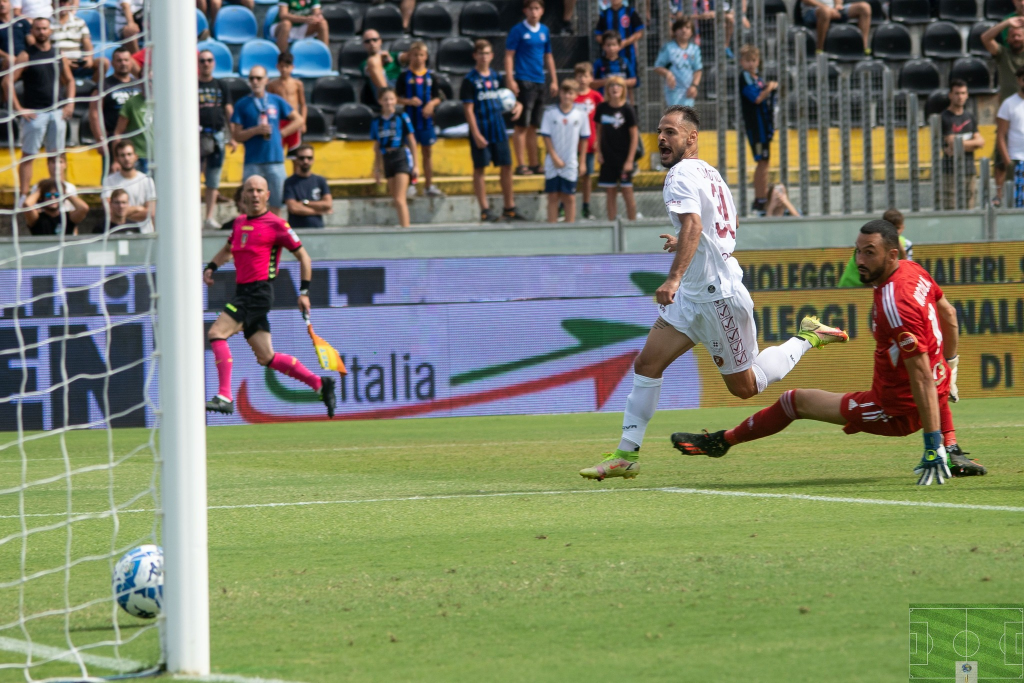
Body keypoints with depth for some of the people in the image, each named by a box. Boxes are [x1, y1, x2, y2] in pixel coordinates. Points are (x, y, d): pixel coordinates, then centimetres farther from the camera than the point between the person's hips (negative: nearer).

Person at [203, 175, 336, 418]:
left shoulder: (275, 224, -6)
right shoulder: (239, 222, 15)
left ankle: (224, 397, -21)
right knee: (266, 357, 7)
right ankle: (320, 384, 15)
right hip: (242, 292, 8)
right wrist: (211, 267, 15)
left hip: (259, 292, -8)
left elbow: (303, 256, -2)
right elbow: (228, 249, 34)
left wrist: (304, 291, -6)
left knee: (216, 333, -19)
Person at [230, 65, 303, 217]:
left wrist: (281, 133, 4)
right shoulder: (242, 105, 4)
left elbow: (298, 120, 15)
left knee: (276, 204, 3)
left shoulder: (276, 101, 10)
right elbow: (236, 135, 1)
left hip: (275, 160, 2)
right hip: (252, 162, -2)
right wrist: (256, 130, -14)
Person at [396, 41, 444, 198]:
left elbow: (437, 97, 9)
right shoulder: (404, 76, -3)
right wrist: (409, 101, -20)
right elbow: (397, 98, -3)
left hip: (426, 119, 3)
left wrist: (431, 104, -11)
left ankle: (429, 186, 17)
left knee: (428, 152, 10)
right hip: (410, 119, -3)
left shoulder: (430, 76, 6)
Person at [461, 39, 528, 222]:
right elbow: (468, 109, -10)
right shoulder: (470, 80, -6)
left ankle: (509, 208, 17)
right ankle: (485, 209, 5)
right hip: (480, 131, -5)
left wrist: (517, 105, 0)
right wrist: (476, 134, -17)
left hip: (499, 129, 5)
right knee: (479, 168, 0)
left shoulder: (496, 77, 10)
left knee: (506, 166, 7)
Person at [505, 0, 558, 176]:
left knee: (533, 126, 12)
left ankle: (534, 164, 17)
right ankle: (521, 165, -5)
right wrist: (510, 80, -15)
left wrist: (554, 80, 15)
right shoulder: (518, 30, -6)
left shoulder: (544, 31, 11)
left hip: (539, 82, 6)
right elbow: (509, 56, -8)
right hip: (523, 81, -6)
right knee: (521, 126, -6)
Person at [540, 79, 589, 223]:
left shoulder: (581, 114, -1)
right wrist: (554, 157, -8)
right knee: (553, 196, 3)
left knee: (569, 197, 3)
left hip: (571, 163, 0)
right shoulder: (550, 112, -2)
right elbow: (546, 136, -2)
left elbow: (584, 139, 4)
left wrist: (582, 161, 2)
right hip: (553, 163, 0)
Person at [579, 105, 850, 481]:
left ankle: (807, 338, 19)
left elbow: (693, 225, -33)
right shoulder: (709, 172, 14)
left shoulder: (682, 174, -16)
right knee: (646, 363, 0)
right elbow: (726, 226, 27)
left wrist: (674, 278, -44)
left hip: (719, 296, -10)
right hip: (692, 296, 10)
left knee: (745, 386, 2)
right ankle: (627, 454, -1)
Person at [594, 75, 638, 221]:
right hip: (607, 158, 3)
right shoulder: (602, 108, 2)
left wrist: (630, 160, -11)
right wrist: (599, 152, 4)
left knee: (627, 191, -2)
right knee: (610, 193, 6)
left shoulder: (627, 110, -8)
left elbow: (634, 135, -7)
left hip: (623, 158, -3)